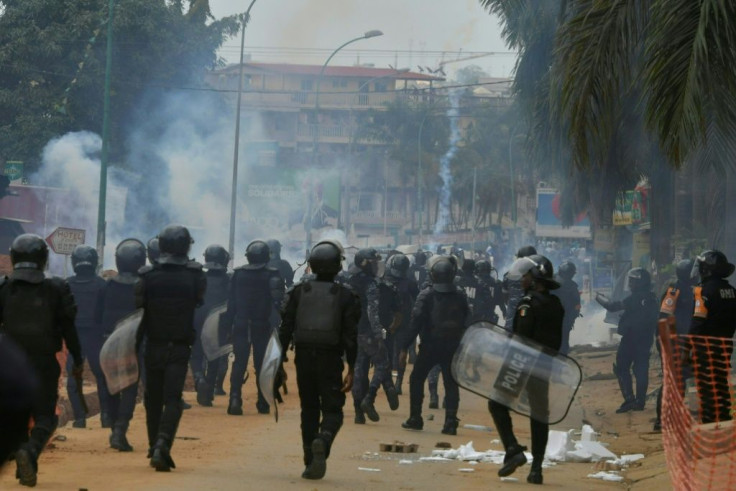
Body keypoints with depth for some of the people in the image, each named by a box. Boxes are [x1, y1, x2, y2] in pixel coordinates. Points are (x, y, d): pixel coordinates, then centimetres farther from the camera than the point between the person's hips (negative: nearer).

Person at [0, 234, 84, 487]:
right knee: (45, 416, 4)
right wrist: (78, 361, 6)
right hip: (44, 362, -2)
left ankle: (25, 467, 15)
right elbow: (68, 329, -2)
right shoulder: (55, 289, -5)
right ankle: (30, 451, -24)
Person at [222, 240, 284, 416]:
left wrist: (227, 324, 6)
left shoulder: (239, 273, 0)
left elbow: (231, 301, 2)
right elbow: (279, 301, -4)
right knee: (262, 365, 7)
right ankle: (263, 403, 9)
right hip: (263, 327, -1)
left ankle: (235, 399, -14)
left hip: (241, 326, 1)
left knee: (239, 363, 1)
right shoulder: (273, 275, -4)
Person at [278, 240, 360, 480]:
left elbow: (286, 328, 1)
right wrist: (351, 369, -2)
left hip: (304, 358, 2)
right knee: (332, 410, 3)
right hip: (330, 360, -2)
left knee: (309, 410, 12)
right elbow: (350, 335, -5)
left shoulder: (299, 291, 3)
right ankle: (323, 440, -29)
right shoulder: (345, 295, -1)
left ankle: (311, 464, 10)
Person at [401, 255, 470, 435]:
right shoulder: (461, 296, 2)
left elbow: (416, 321, -12)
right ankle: (450, 422, -2)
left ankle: (415, 419, 10)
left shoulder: (426, 295, -9)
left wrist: (405, 346, -10)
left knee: (417, 379, 12)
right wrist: (464, 345, 13)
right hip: (453, 347, 2)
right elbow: (467, 321, 5)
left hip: (430, 346, -2)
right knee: (451, 383, 6)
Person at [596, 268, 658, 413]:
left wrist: (599, 297, 1)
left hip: (631, 339, -7)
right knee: (641, 370, 10)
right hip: (645, 339, 7)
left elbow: (613, 307, -15)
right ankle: (640, 401, 10)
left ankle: (629, 399, -9)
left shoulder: (635, 298, -16)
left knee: (622, 368, 0)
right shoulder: (651, 298, 8)